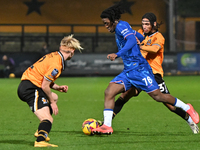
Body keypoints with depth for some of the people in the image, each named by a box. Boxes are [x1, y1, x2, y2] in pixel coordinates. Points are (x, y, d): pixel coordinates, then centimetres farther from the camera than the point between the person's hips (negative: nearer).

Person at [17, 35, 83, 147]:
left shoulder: (54, 55, 13)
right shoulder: (56, 64, -18)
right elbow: (44, 86, -18)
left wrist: (58, 87, 11)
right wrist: (52, 103, -6)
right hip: (30, 89, -10)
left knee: (54, 97, 34)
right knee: (48, 120, -21)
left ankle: (41, 131, 30)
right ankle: (40, 141, -48)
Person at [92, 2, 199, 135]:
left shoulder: (121, 25, -9)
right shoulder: (118, 30, 18)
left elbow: (132, 40, -27)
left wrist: (117, 54, -37)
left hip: (139, 68, -9)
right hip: (128, 71, 9)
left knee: (157, 96, -5)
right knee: (109, 92, -7)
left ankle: (187, 108, 14)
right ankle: (107, 126, -12)